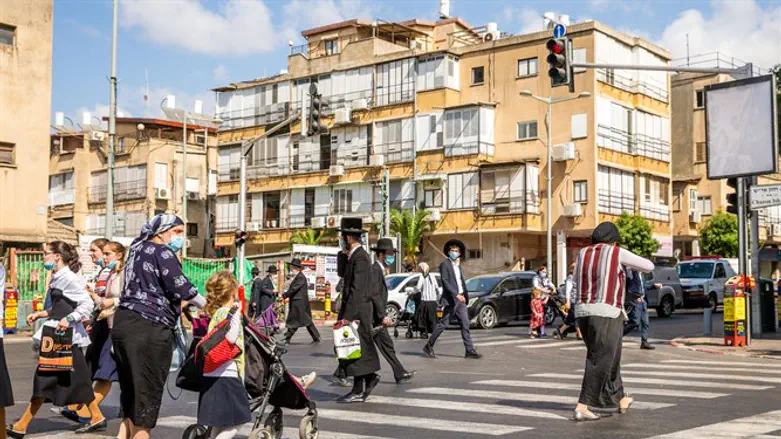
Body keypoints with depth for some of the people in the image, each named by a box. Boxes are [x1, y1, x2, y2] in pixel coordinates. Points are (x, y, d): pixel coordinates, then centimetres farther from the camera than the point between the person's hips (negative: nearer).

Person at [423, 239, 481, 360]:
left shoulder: (458, 265, 17)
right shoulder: (445, 264, -6)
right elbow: (445, 281, -16)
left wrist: (465, 295, 12)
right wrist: (456, 294, -24)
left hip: (460, 299, 7)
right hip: (451, 299, -7)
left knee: (465, 324, 1)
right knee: (443, 324, -1)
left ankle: (470, 351, 1)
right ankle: (428, 347, 11)